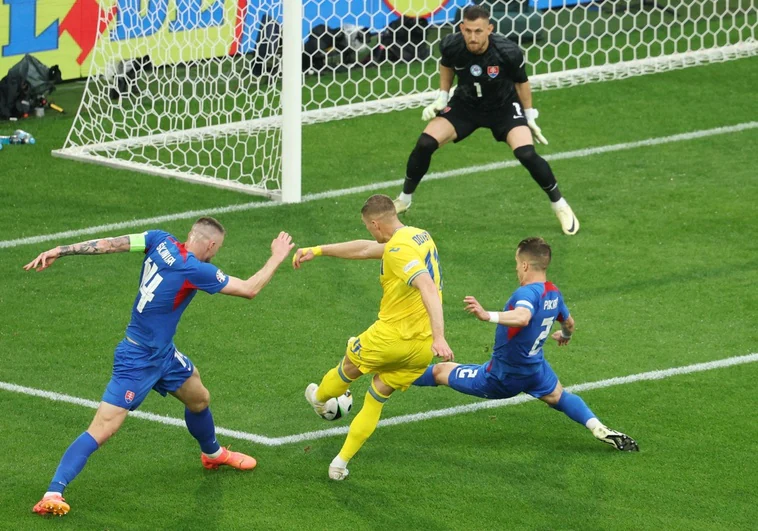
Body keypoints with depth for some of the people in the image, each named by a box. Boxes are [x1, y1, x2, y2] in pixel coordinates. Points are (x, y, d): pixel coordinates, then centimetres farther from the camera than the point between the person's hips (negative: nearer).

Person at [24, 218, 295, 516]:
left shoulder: (160, 242, -5)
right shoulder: (195, 270, -25)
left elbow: (110, 244, -10)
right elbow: (249, 289, -14)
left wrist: (58, 251, -9)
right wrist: (277, 258, 0)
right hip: (138, 361, -10)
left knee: (199, 399, 28)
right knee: (102, 430, -13)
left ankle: (213, 454, 56)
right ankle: (52, 494, -15)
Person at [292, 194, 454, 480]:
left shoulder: (399, 249, -19)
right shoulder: (420, 237, 12)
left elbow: (428, 288, -33)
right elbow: (366, 249, 23)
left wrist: (439, 337, -41)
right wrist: (317, 250, 27)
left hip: (393, 334, -7)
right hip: (423, 346, 7)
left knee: (350, 366, 24)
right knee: (378, 397, 21)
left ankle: (319, 398, 53)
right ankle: (342, 461, 23)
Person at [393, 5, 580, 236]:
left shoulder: (508, 52, -30)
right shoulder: (451, 46, -24)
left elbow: (521, 82, -8)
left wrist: (529, 116, -1)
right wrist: (442, 97, 1)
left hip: (504, 106, -2)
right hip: (465, 104, 2)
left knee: (526, 154, -22)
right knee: (425, 143, -13)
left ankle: (560, 206, 1)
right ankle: (403, 200, 12)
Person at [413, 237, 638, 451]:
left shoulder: (528, 293, -31)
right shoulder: (554, 293, -2)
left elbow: (522, 317, -54)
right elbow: (569, 323, 18)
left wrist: (488, 316, -66)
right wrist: (565, 335, 42)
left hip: (500, 379, -7)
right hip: (534, 369, 7)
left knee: (440, 371, 6)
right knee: (558, 396, 31)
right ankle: (599, 428, 15)